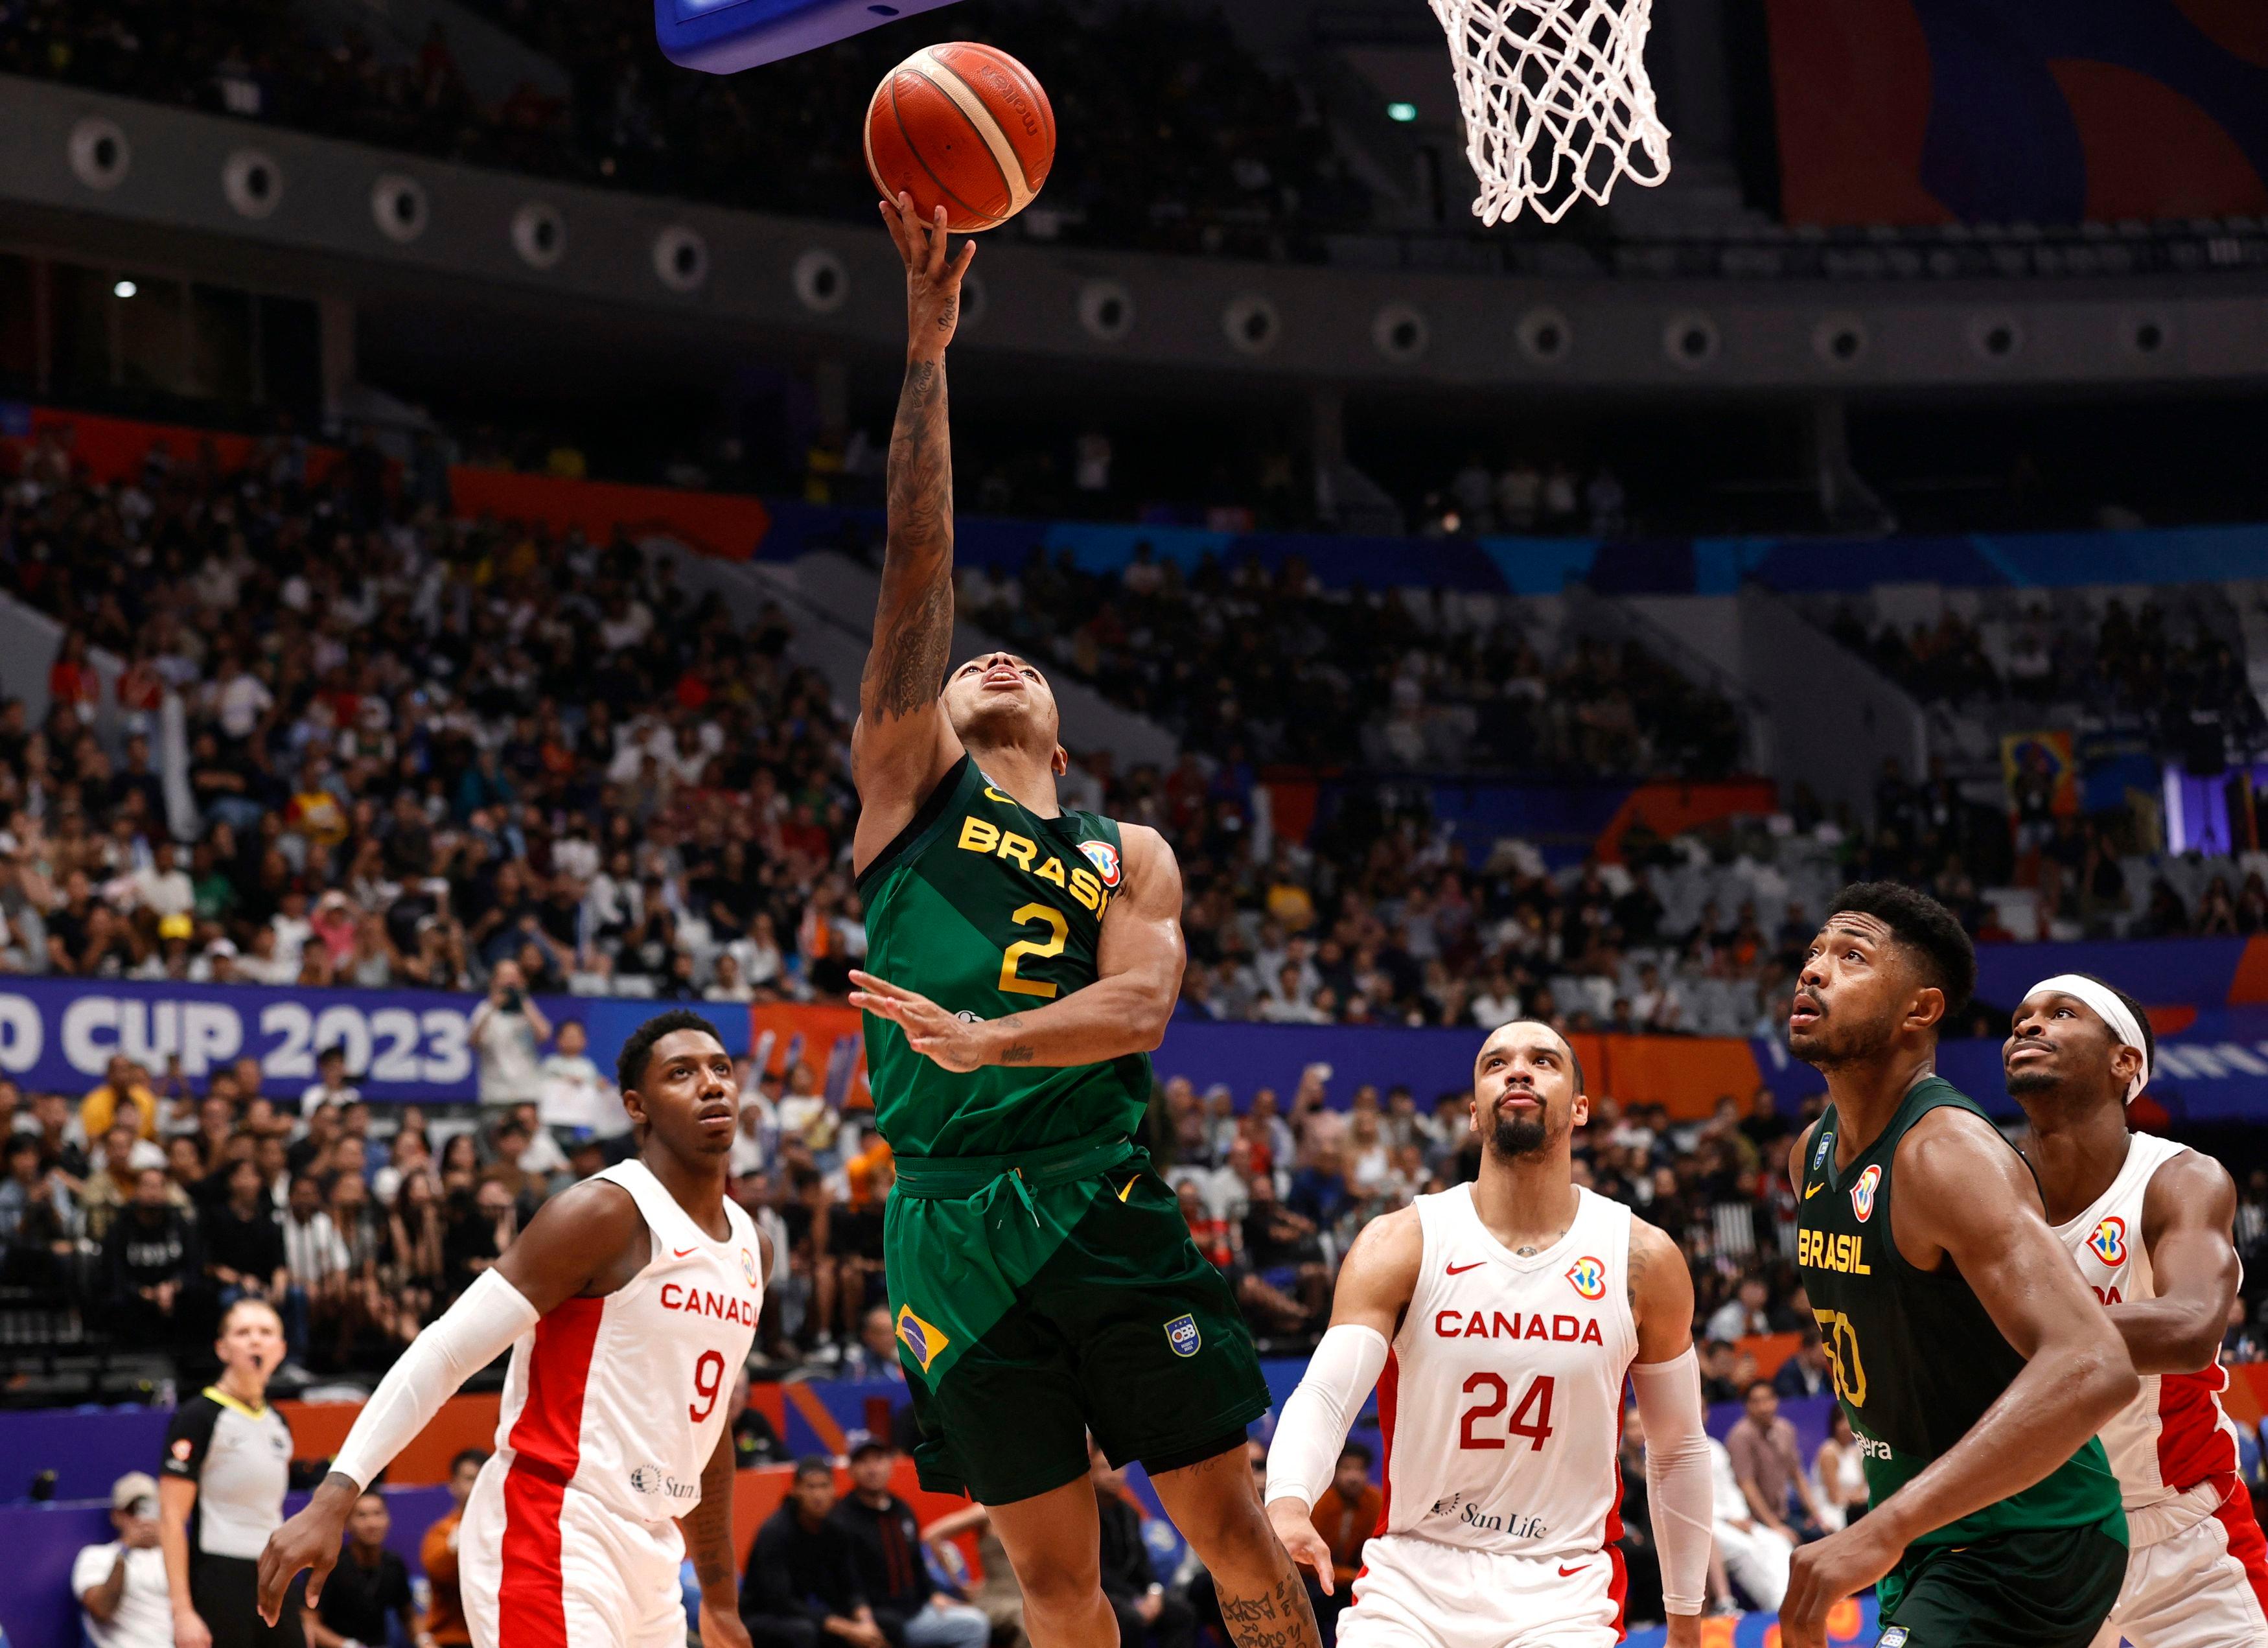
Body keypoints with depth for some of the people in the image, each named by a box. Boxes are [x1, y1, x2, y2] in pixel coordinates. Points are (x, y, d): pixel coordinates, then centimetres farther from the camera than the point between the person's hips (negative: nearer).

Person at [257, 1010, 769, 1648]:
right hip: (552, 1541, -9)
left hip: (647, 1555, 9)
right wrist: (334, 1498, -24)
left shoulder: (752, 1250, 13)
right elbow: (449, 1350, -16)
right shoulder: (605, 1214, -12)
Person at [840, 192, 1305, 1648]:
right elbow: (921, 567, 4)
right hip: (954, 1219, 0)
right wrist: (928, 348, -4)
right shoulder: (911, 788, 13)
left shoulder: (1131, 856, 15)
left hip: (1105, 1201, 0)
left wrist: (984, 1040, -23)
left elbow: (1140, 1004, -5)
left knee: (1227, 1516, 0)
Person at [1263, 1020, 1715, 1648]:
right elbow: (1322, 1394, -18)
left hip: (1562, 1590, 0)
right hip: (1411, 1577, 0)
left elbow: (1678, 1449, 10)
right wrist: (1287, 1504, -39)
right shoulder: (1400, 1245, -6)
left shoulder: (1644, 1261, -1)